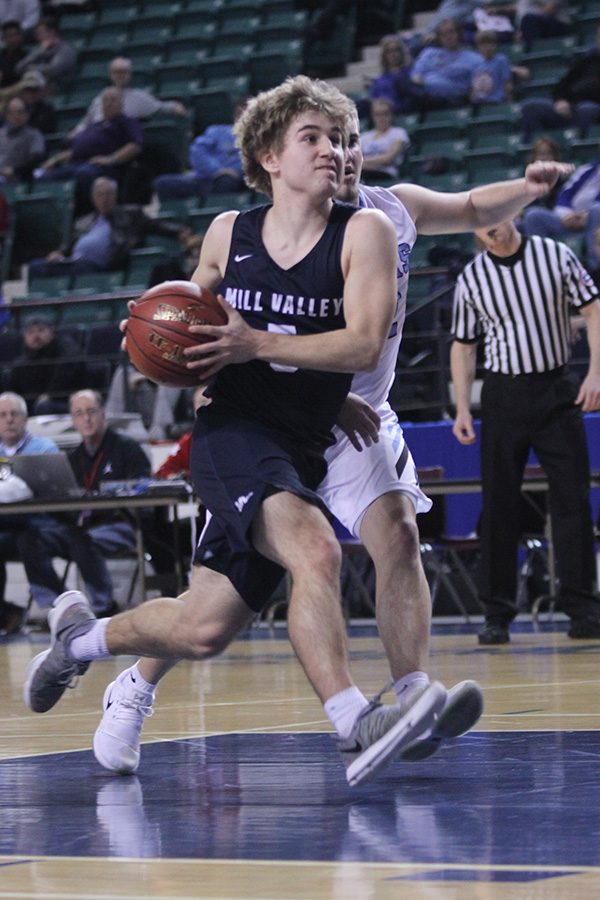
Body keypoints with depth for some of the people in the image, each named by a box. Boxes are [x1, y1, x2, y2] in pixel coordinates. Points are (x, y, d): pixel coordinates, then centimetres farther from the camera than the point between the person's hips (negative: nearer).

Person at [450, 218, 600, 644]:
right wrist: (463, 409, 1)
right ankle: (498, 614, 3)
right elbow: (463, 346, 9)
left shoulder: (556, 256, 0)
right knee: (499, 505, -1)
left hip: (557, 391, 0)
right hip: (503, 396, 1)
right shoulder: (471, 279, 3)